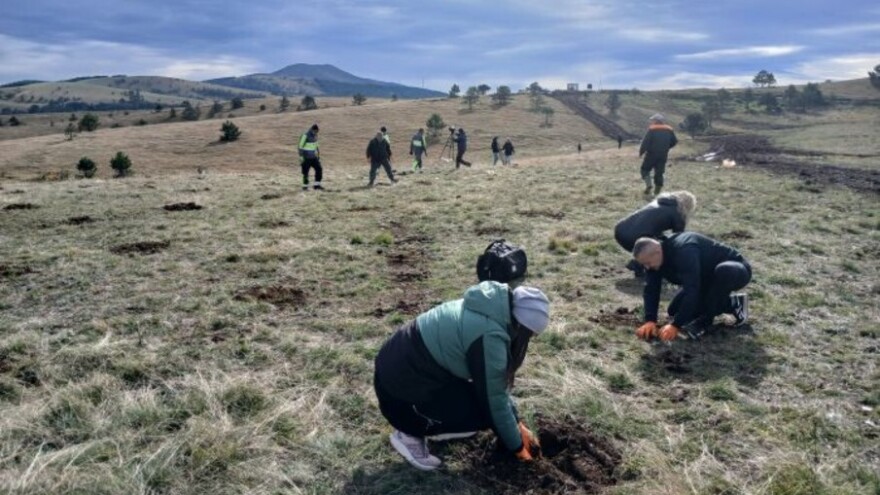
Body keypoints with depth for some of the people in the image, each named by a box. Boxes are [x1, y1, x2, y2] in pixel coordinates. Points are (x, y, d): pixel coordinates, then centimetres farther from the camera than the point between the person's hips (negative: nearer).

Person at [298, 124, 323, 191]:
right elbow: (300, 147, -14)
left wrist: (318, 155, 20)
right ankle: (305, 186, 13)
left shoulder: (315, 135, 8)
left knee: (319, 169, -2)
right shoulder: (305, 135, -15)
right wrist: (301, 157, -17)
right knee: (305, 172, 0)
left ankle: (317, 185, 5)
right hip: (306, 158, -7)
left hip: (313, 157, 7)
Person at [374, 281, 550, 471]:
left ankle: (419, 425, 18)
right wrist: (517, 447, 0)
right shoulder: (490, 336, -25)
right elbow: (494, 400, -15)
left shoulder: (496, 311, 4)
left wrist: (518, 424, 17)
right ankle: (409, 434, 3)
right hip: (400, 385, -9)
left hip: (407, 359, 9)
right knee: (485, 410, -8)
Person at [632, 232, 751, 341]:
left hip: (737, 271, -8)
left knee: (723, 271, -43)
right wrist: (650, 321, -26)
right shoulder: (656, 258, -13)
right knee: (675, 312, 2)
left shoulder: (684, 251, -39)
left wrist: (676, 325, -41)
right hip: (709, 279, 8)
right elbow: (651, 290, -14)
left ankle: (704, 322, -23)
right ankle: (733, 304, 12)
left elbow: (691, 290, -42)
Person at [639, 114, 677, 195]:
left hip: (652, 154, -5)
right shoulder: (669, 130, 8)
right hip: (663, 155, 5)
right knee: (659, 172, 10)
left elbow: (645, 142, -15)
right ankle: (658, 188, 6)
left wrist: (641, 152, -7)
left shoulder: (651, 129, -9)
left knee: (645, 169, 9)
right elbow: (674, 141, 14)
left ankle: (648, 185, -9)